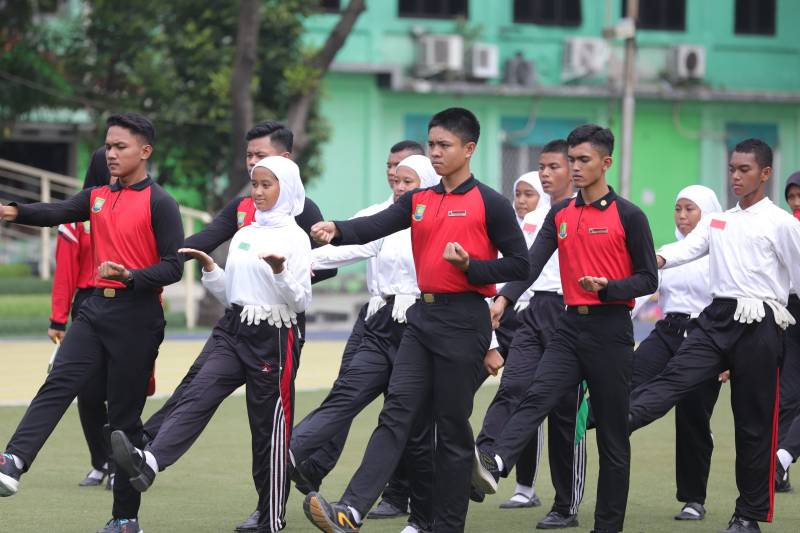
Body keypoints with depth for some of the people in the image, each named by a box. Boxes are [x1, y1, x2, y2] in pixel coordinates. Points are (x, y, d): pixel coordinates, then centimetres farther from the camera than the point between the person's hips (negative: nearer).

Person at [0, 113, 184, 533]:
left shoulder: (159, 203, -7)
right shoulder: (98, 197, 14)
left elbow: (173, 267, -11)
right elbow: (57, 213, 1)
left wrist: (130, 276, -27)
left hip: (137, 316, -5)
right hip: (96, 309, 5)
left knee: (125, 415, 0)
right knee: (58, 385, -15)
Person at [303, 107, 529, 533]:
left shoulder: (489, 204, -4)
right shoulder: (419, 201, 12)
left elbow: (519, 264, -4)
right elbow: (375, 227, -3)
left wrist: (469, 266, -17)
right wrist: (337, 230, -22)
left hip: (463, 322, -5)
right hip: (422, 317, 5)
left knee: (452, 428, 1)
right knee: (396, 413, -6)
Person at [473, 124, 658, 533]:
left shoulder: (628, 216, -3)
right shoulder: (561, 214, 11)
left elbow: (648, 279, -2)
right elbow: (533, 262, 1)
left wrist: (607, 286, -19)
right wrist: (503, 299, -15)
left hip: (610, 329, -4)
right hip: (570, 326, 4)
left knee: (611, 431, 2)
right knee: (537, 397, -19)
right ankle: (493, 465, -41)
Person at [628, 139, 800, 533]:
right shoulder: (717, 222, 14)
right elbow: (687, 248, -1)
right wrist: (658, 258, -24)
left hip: (759, 326, -5)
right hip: (717, 320, 5)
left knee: (754, 422, 0)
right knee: (674, 379, -15)